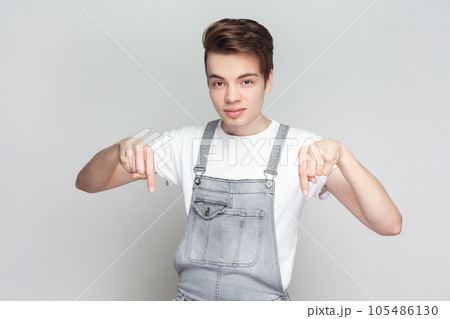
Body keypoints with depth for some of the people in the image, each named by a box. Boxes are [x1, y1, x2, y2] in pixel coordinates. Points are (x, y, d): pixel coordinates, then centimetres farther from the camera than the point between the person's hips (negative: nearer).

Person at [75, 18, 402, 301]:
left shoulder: (304, 149, -5)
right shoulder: (188, 143, 3)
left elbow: (389, 225, -13)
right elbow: (88, 184, 4)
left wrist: (340, 154, -28)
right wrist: (122, 148, -17)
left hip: (263, 298, -2)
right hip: (190, 295, 2)